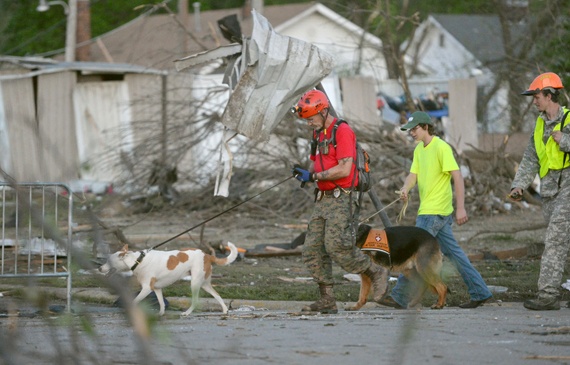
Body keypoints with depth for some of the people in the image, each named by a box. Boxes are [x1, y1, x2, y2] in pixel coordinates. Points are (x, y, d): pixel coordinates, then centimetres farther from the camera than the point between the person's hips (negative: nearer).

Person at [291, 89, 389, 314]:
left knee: (337, 246, -16)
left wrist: (315, 176, -16)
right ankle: (327, 301, 4)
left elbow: (344, 169, -19)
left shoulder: (342, 132, -11)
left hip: (339, 199, -9)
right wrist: (306, 173, 3)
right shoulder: (319, 134, 17)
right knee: (312, 250, 2)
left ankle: (376, 273, 4)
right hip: (322, 200, 9)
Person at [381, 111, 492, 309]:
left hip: (434, 211, -9)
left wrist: (460, 207, -23)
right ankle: (479, 292, 14)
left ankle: (400, 297, -3)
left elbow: (457, 176, -18)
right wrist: (405, 188, -13)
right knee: (452, 252, 11)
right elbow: (413, 174, 11)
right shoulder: (419, 149, 14)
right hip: (427, 210, 9)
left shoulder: (441, 147, -14)